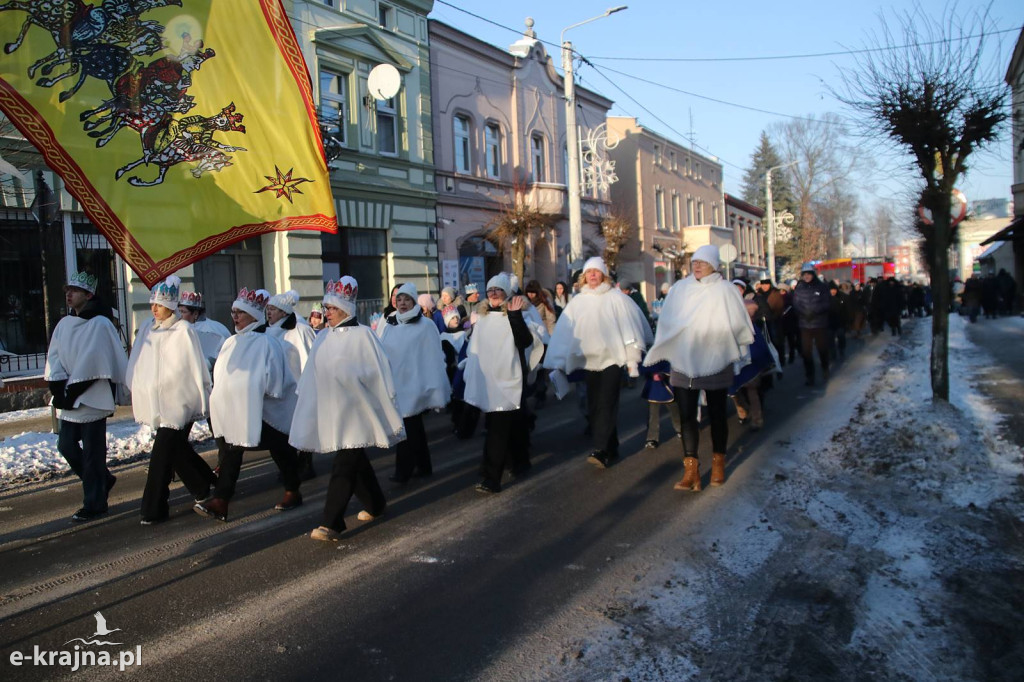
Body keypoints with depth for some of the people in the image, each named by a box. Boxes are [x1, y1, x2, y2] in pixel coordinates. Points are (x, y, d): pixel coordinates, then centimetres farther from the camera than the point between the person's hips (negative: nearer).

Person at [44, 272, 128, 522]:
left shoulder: (100, 324, -10)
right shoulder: (64, 324, 11)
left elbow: (92, 363, -15)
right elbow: (54, 359, 6)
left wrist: (72, 391, -15)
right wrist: (59, 390, -8)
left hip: (92, 399, -7)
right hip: (69, 401, 7)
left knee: (92, 452, -1)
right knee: (66, 446, 10)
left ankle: (94, 504, 10)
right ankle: (103, 480, 31)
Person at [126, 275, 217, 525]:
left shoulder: (183, 331, -10)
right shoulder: (148, 328, 7)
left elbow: (196, 368, -8)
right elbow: (138, 363, 13)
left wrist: (203, 403, -7)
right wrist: (135, 393, 13)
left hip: (177, 403, -6)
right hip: (155, 402, 6)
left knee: (162, 454, -7)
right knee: (177, 450, 15)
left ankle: (154, 509, 2)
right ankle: (205, 484, 36)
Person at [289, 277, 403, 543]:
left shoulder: (362, 335, -9)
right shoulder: (323, 337, 7)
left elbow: (379, 373, -8)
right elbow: (312, 375, 12)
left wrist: (388, 410, -7)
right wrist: (306, 404, 12)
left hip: (354, 411, -6)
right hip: (330, 410, 6)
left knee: (344, 466, -6)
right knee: (355, 461, 16)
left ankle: (332, 524, -2)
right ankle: (375, 504, 34)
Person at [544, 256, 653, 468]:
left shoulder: (616, 298, -3)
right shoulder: (577, 302, 6)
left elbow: (630, 326, -4)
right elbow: (564, 332, 4)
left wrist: (632, 358, -7)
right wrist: (557, 364, 2)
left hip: (612, 359, -4)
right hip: (589, 361, 4)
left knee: (606, 405, -10)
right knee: (594, 408, 7)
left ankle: (601, 451, -12)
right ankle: (611, 448, 19)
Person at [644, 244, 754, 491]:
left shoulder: (725, 291, -4)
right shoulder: (679, 289, 2)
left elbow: (739, 325, 0)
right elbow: (667, 323, 6)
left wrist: (741, 353, 3)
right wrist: (660, 354, 6)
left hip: (715, 364, -1)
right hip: (684, 364, 2)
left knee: (717, 414, 12)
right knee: (686, 416, -3)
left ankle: (718, 463, 28)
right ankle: (691, 470, 0)